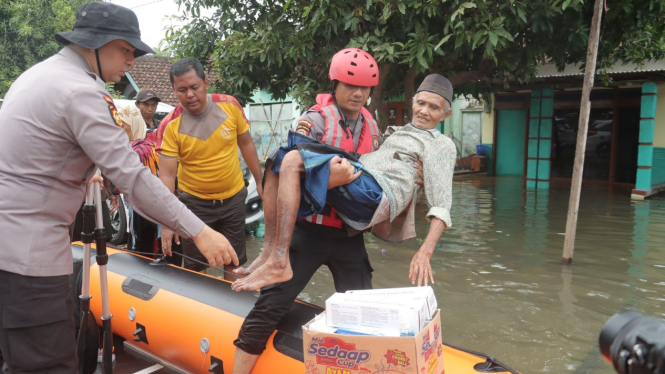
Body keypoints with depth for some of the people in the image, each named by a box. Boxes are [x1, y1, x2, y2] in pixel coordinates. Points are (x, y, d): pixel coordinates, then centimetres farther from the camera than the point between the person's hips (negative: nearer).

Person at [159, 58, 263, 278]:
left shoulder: (230, 106, -11)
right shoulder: (171, 126, -15)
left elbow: (246, 144, 3)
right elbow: (166, 175, -16)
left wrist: (260, 181, 7)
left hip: (234, 198, 1)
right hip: (195, 202, -1)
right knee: (195, 268, 8)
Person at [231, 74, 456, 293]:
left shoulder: (442, 145, 10)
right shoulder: (397, 132, 33)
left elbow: (441, 206, -2)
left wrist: (425, 252, -17)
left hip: (376, 195, -9)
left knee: (293, 161, -24)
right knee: (277, 162, 7)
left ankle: (279, 263, -29)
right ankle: (270, 250, -5)